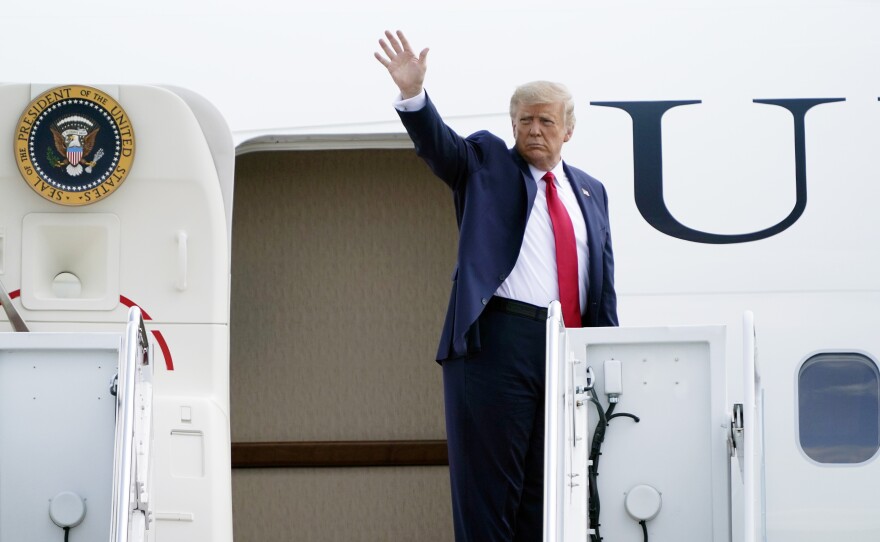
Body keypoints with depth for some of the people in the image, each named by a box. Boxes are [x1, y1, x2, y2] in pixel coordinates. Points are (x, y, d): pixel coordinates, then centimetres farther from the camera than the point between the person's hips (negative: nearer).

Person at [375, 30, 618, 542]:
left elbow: (605, 281, 17)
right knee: (489, 481, -4)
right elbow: (438, 142, -10)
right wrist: (413, 94, -30)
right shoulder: (486, 163, 9)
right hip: (497, 341, -4)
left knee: (546, 482, 7)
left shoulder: (591, 192, 19)